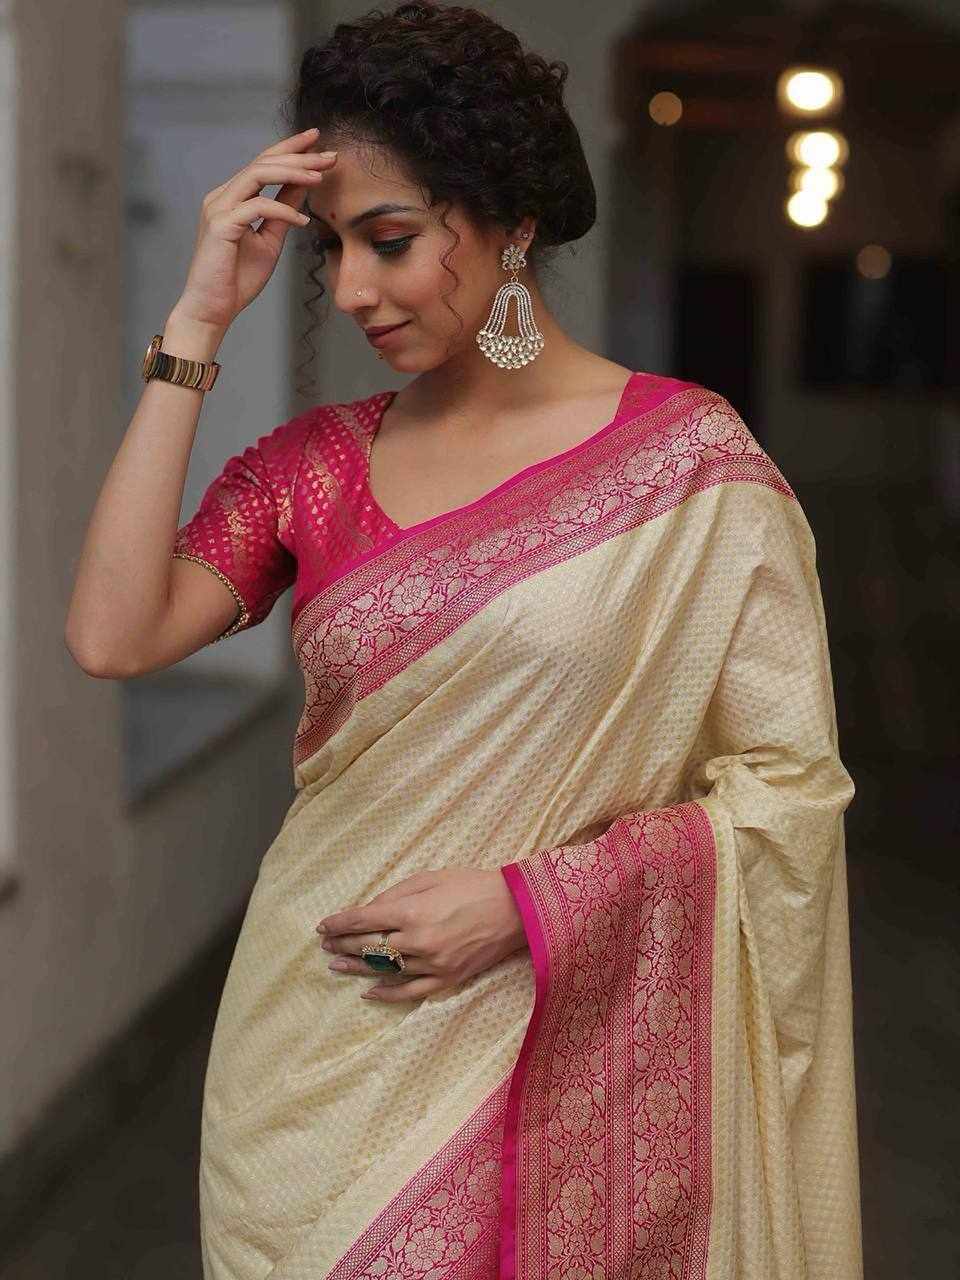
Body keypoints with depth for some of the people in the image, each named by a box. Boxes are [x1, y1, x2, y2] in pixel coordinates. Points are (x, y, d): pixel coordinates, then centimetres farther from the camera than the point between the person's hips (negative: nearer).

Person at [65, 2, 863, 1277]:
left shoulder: (693, 460, -7)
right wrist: (196, 325, -10)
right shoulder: (314, 463, 3)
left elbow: (789, 787, -7)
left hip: (565, 1064, -2)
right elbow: (113, 635, -12)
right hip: (316, 1053, 3)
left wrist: (525, 903, -17)